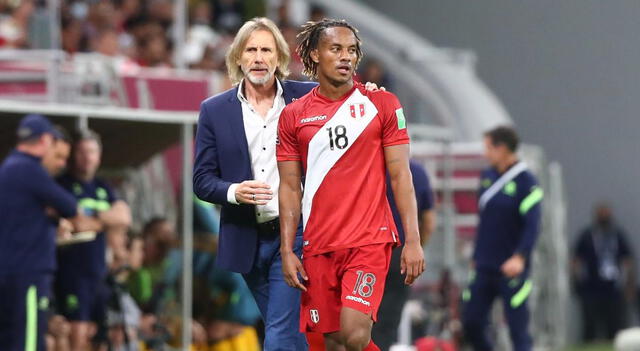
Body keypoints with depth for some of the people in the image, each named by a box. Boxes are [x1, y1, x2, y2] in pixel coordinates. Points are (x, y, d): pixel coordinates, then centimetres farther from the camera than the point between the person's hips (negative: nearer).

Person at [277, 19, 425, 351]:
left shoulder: (382, 104, 2)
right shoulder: (293, 115, 7)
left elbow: (400, 175, 1)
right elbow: (290, 188, 9)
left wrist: (413, 240, -6)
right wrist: (287, 250, 1)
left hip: (370, 239, -3)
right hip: (318, 246, 3)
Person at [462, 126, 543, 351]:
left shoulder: (526, 181, -10)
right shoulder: (487, 177, 10)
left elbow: (532, 225, -16)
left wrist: (520, 257, -28)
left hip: (512, 269, -7)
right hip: (484, 269, 7)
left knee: (518, 329, -5)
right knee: (471, 323, 3)